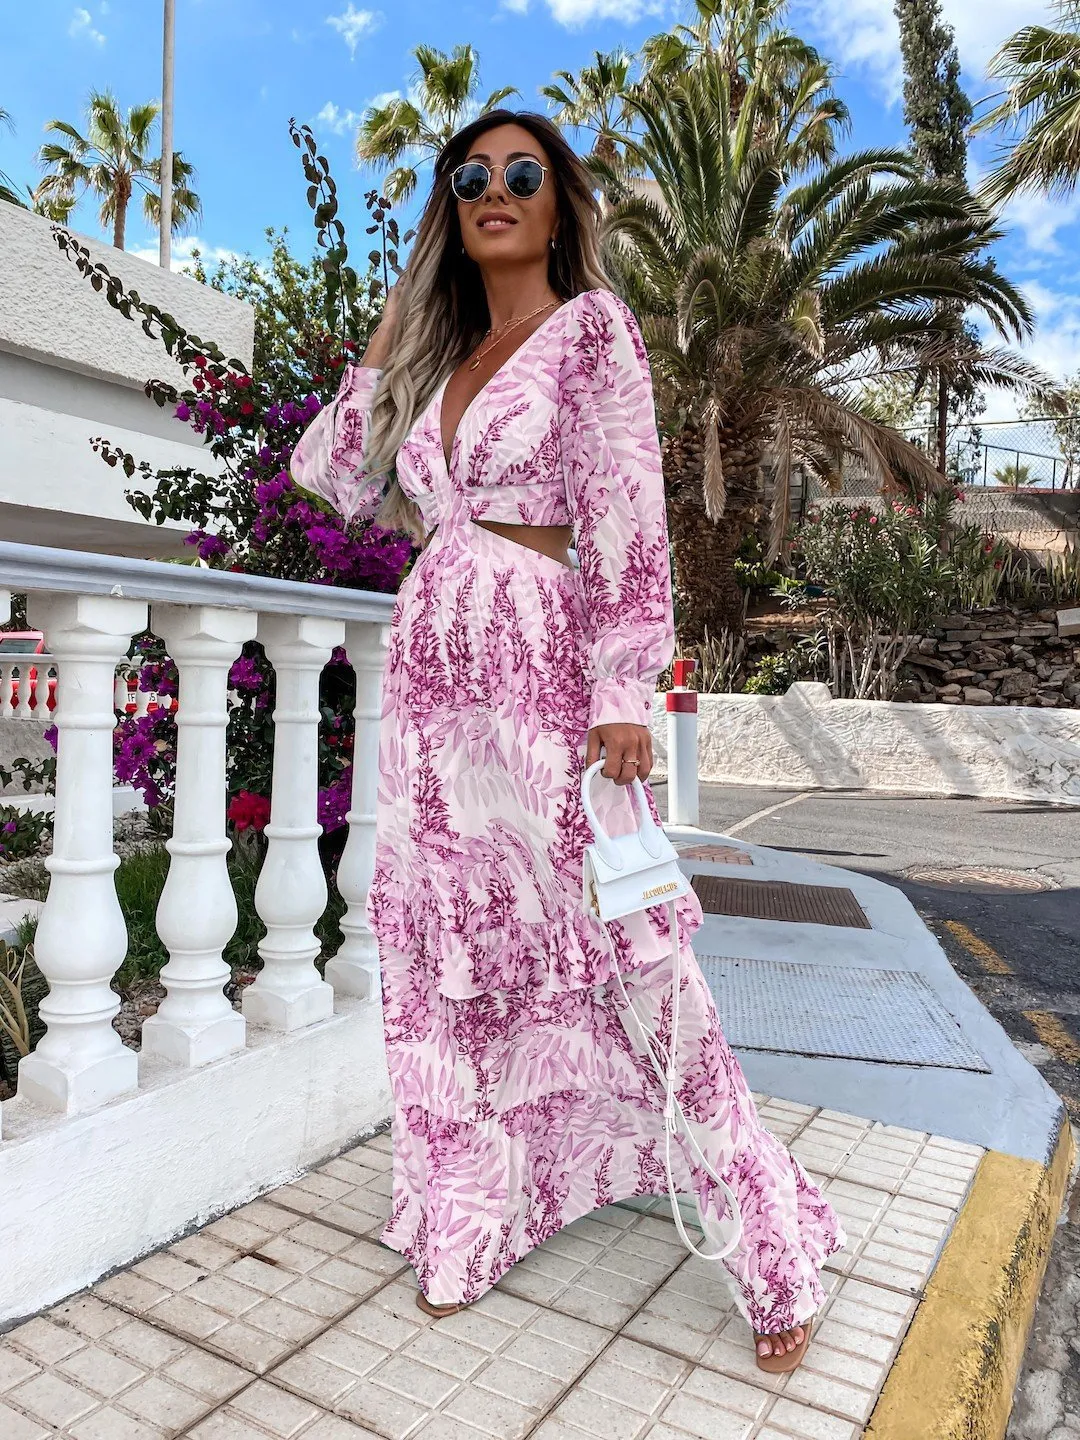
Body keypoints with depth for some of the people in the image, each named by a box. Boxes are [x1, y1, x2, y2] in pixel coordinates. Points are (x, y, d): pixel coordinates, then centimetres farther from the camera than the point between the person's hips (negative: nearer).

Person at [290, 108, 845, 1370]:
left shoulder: (592, 326, 1)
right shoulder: (438, 357, 19)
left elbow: (627, 510, -9)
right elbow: (334, 475, 22)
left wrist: (625, 692, -17)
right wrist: (384, 343, 18)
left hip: (540, 675, -6)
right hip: (430, 679, 7)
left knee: (616, 953, -6)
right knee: (445, 950, 9)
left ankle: (765, 1240, 12)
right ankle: (469, 1216, 28)